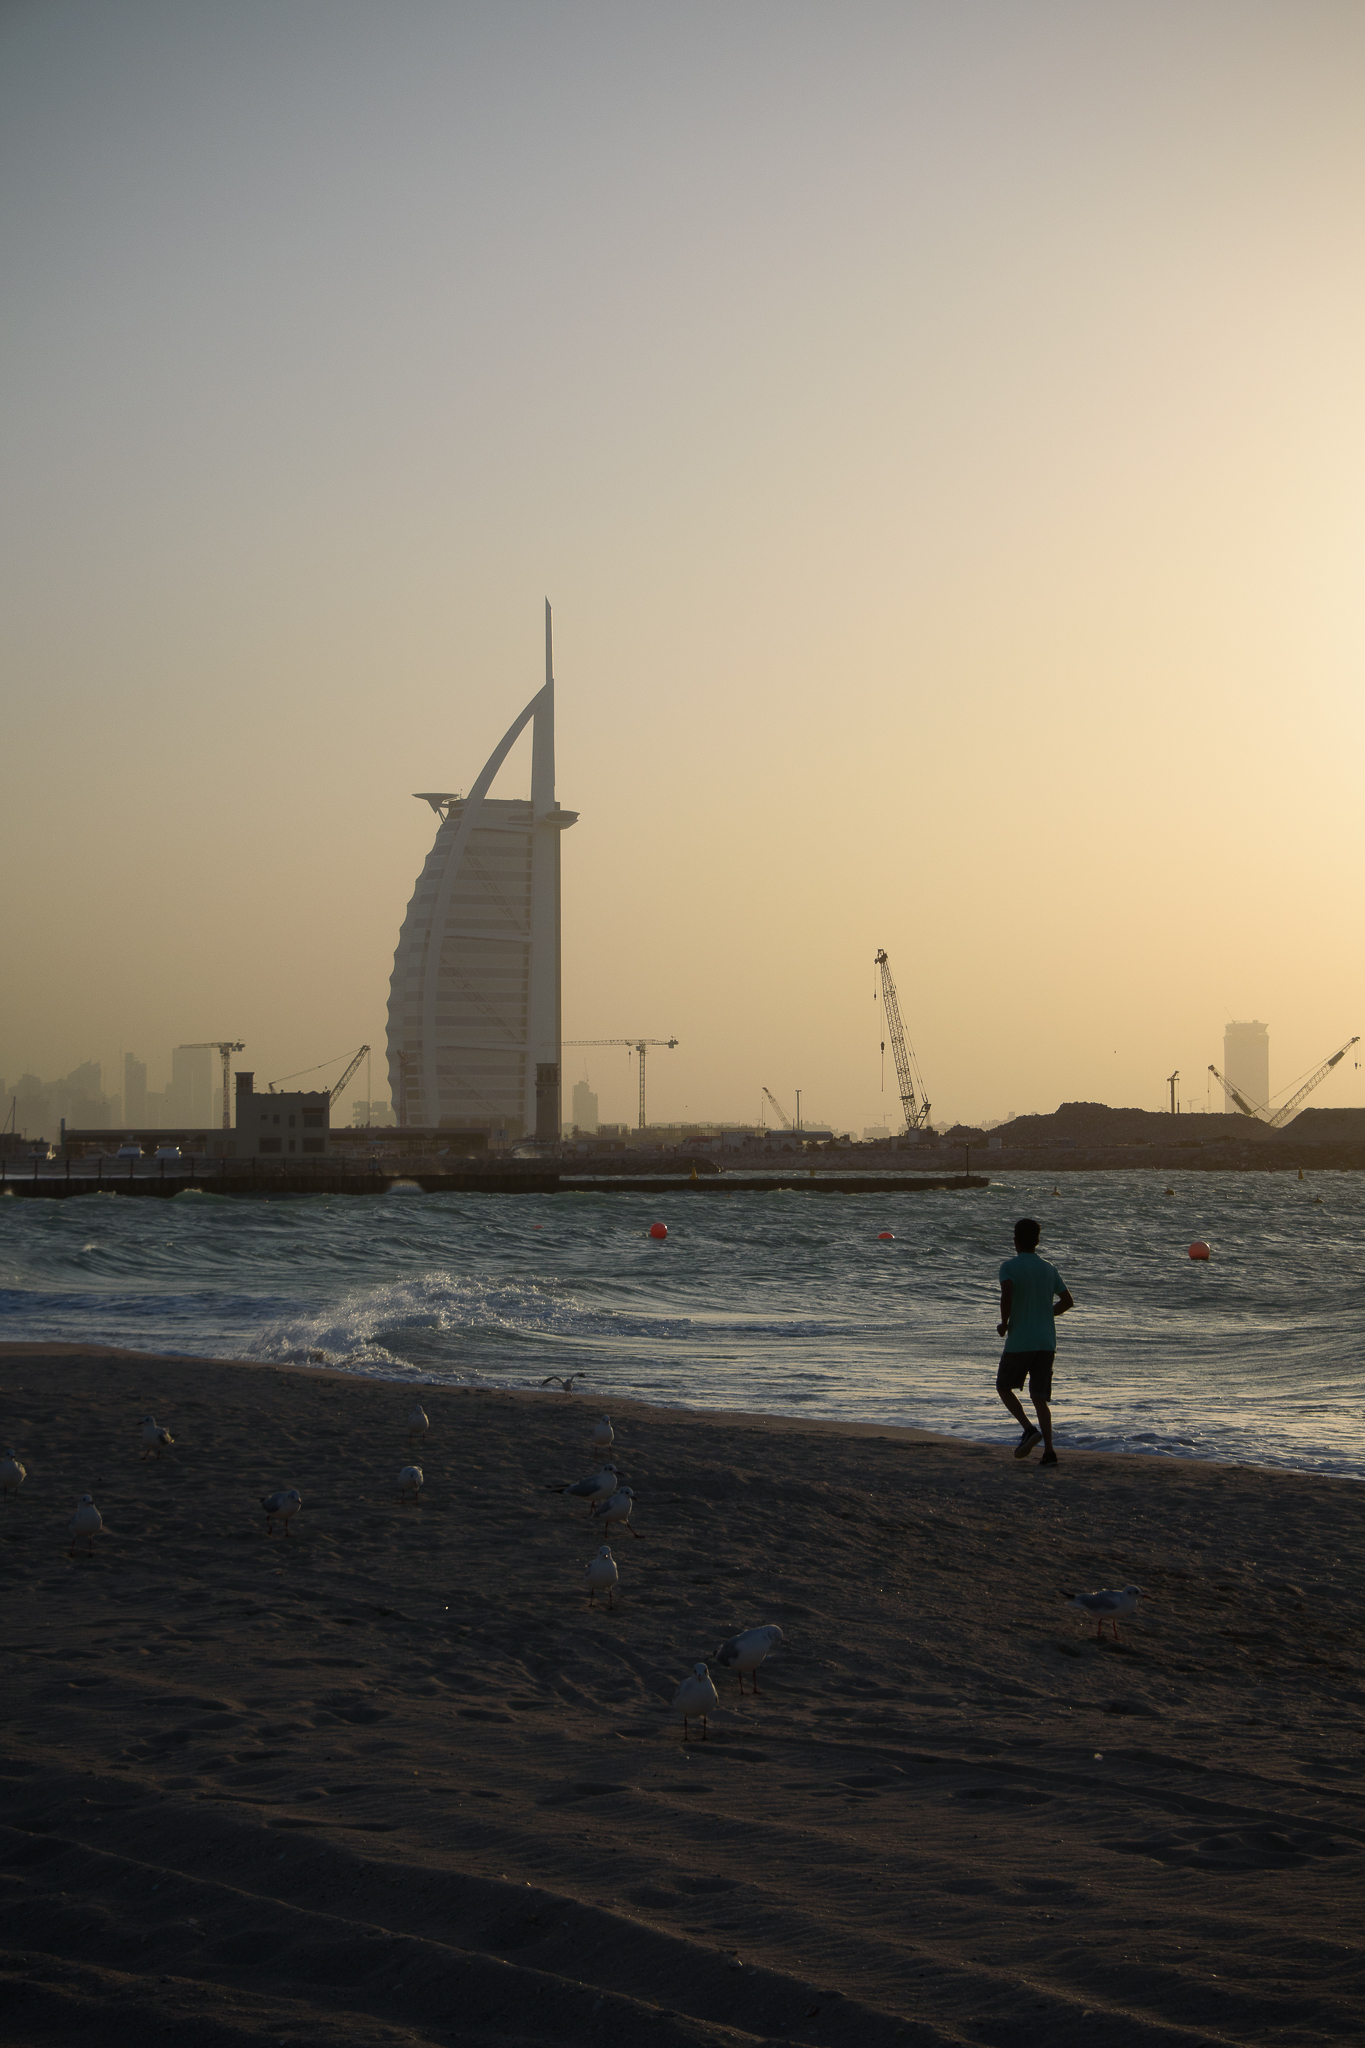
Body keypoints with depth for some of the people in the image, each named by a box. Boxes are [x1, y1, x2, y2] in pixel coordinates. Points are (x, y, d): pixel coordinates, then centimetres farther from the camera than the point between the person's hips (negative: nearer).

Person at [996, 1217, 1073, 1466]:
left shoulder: (1009, 1267, -6)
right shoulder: (1049, 1269, 9)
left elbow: (1007, 1293, -24)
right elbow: (1067, 1301, 9)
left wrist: (1004, 1323, -10)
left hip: (1019, 1342, -4)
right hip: (1047, 1342, 4)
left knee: (1004, 1387, 16)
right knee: (1040, 1397, 8)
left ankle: (1029, 1429, -5)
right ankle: (1048, 1451, -4)